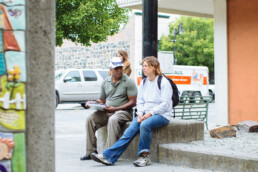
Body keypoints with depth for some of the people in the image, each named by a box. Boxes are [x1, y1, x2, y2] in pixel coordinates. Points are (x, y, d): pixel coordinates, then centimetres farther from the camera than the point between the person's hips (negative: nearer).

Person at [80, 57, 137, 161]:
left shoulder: (128, 82, -3)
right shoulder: (105, 82, 14)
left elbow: (132, 102, -9)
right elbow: (102, 100, 21)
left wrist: (115, 108, -18)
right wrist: (92, 103, -2)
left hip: (123, 111, -5)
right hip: (106, 112, 6)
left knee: (113, 120, -37)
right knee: (90, 119, -17)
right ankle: (91, 152, -14)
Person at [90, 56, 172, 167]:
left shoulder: (163, 82, -6)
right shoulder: (143, 82, 15)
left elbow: (164, 104, -12)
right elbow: (140, 101, 15)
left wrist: (150, 113, -19)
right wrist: (140, 113, -5)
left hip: (162, 115, -5)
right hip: (146, 114, 6)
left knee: (144, 125, -36)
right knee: (130, 130, -18)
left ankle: (144, 156, -23)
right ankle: (108, 157, -27)